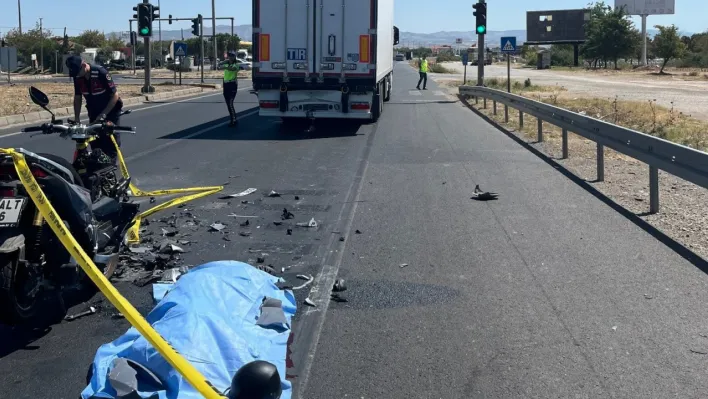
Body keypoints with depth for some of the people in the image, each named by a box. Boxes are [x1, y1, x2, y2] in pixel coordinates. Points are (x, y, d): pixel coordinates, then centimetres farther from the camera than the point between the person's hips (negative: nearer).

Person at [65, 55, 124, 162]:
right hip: (94, 113, 6)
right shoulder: (77, 77, -8)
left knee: (111, 143, -6)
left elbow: (115, 95, -23)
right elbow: (77, 98, 5)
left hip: (110, 111, -6)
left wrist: (103, 114, -25)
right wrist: (76, 119, -3)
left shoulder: (101, 73, -26)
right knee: (94, 143, 5)